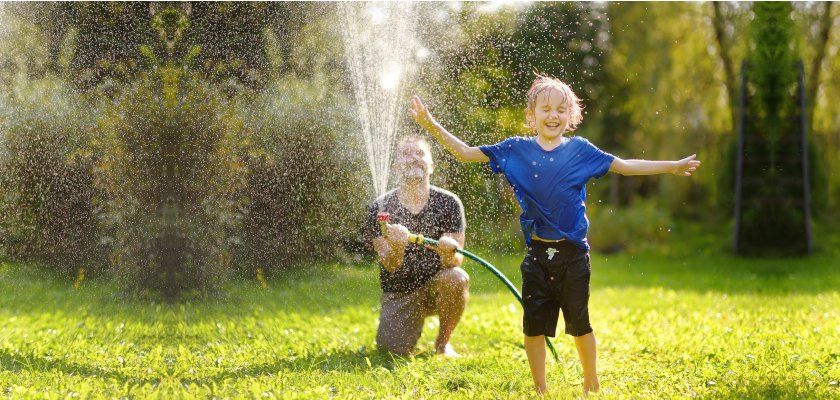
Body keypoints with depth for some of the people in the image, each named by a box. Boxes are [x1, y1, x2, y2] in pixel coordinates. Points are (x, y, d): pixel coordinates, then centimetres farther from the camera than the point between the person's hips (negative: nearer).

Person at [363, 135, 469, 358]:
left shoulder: (448, 203, -8)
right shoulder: (381, 208, -8)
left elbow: (456, 261, -11)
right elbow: (389, 265, -15)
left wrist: (449, 251, -37)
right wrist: (396, 247, -40)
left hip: (436, 286, 0)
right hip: (399, 292, 1)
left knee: (456, 279, -33)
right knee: (393, 350, -18)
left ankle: (443, 342, -6)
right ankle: (413, 325, 20)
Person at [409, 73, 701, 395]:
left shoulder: (579, 150, 1)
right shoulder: (515, 150, 1)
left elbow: (624, 166, 6)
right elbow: (465, 153, 4)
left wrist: (672, 166, 3)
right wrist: (430, 124, -6)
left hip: (573, 253, -1)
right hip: (537, 255, 1)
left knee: (579, 323, 8)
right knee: (534, 325, 5)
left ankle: (591, 383, 27)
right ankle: (540, 389, 19)